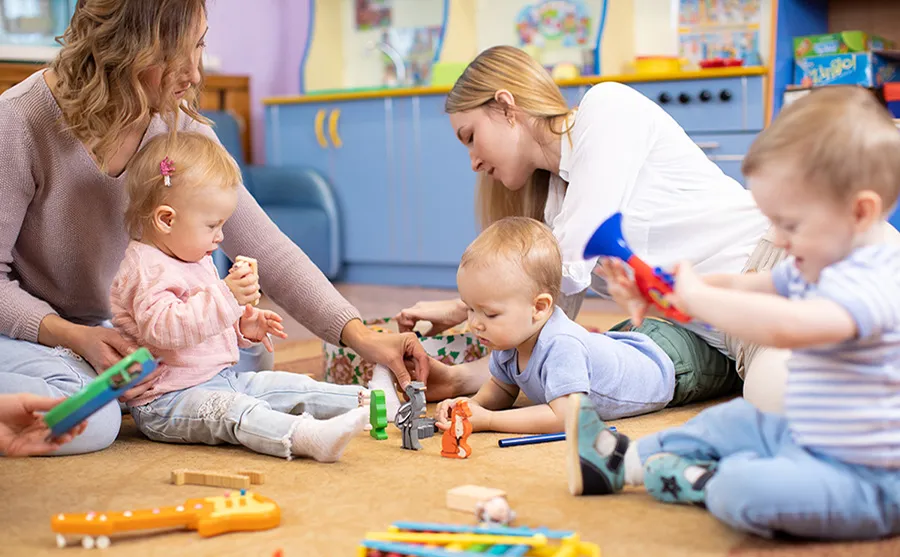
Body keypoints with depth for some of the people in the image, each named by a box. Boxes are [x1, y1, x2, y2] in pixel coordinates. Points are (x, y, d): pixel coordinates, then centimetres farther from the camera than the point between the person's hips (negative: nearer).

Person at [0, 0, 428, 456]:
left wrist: (360, 336, -19)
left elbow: (263, 246, -12)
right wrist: (75, 338, -32)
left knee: (251, 359, -4)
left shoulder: (179, 124, -10)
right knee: (87, 421, -34)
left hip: (108, 328, 6)